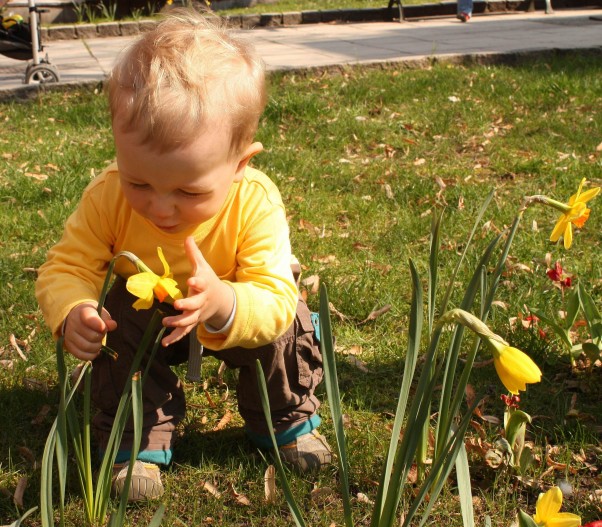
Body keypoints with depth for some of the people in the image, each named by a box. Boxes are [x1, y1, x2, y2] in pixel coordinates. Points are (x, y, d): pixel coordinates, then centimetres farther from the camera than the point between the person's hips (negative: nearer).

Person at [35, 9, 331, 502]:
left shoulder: (256, 204, -38)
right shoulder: (108, 197, -33)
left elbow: (274, 299, -41)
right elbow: (65, 268, -26)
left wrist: (222, 304, -64)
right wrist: (73, 313, -50)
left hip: (237, 314, -1)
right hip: (145, 313, 1)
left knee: (288, 322, -24)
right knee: (121, 322, -27)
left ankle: (287, 419, 6)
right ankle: (137, 442, -8)